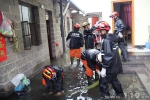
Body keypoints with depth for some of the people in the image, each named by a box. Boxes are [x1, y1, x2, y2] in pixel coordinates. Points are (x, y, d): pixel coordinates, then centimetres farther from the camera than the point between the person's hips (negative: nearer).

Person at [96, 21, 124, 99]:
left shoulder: (106, 41, -22)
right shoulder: (113, 37, 6)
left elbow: (108, 56, -28)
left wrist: (104, 68, -25)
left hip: (110, 66, -10)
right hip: (115, 65, 10)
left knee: (103, 83, 3)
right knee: (114, 79, 27)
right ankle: (120, 93, 44)